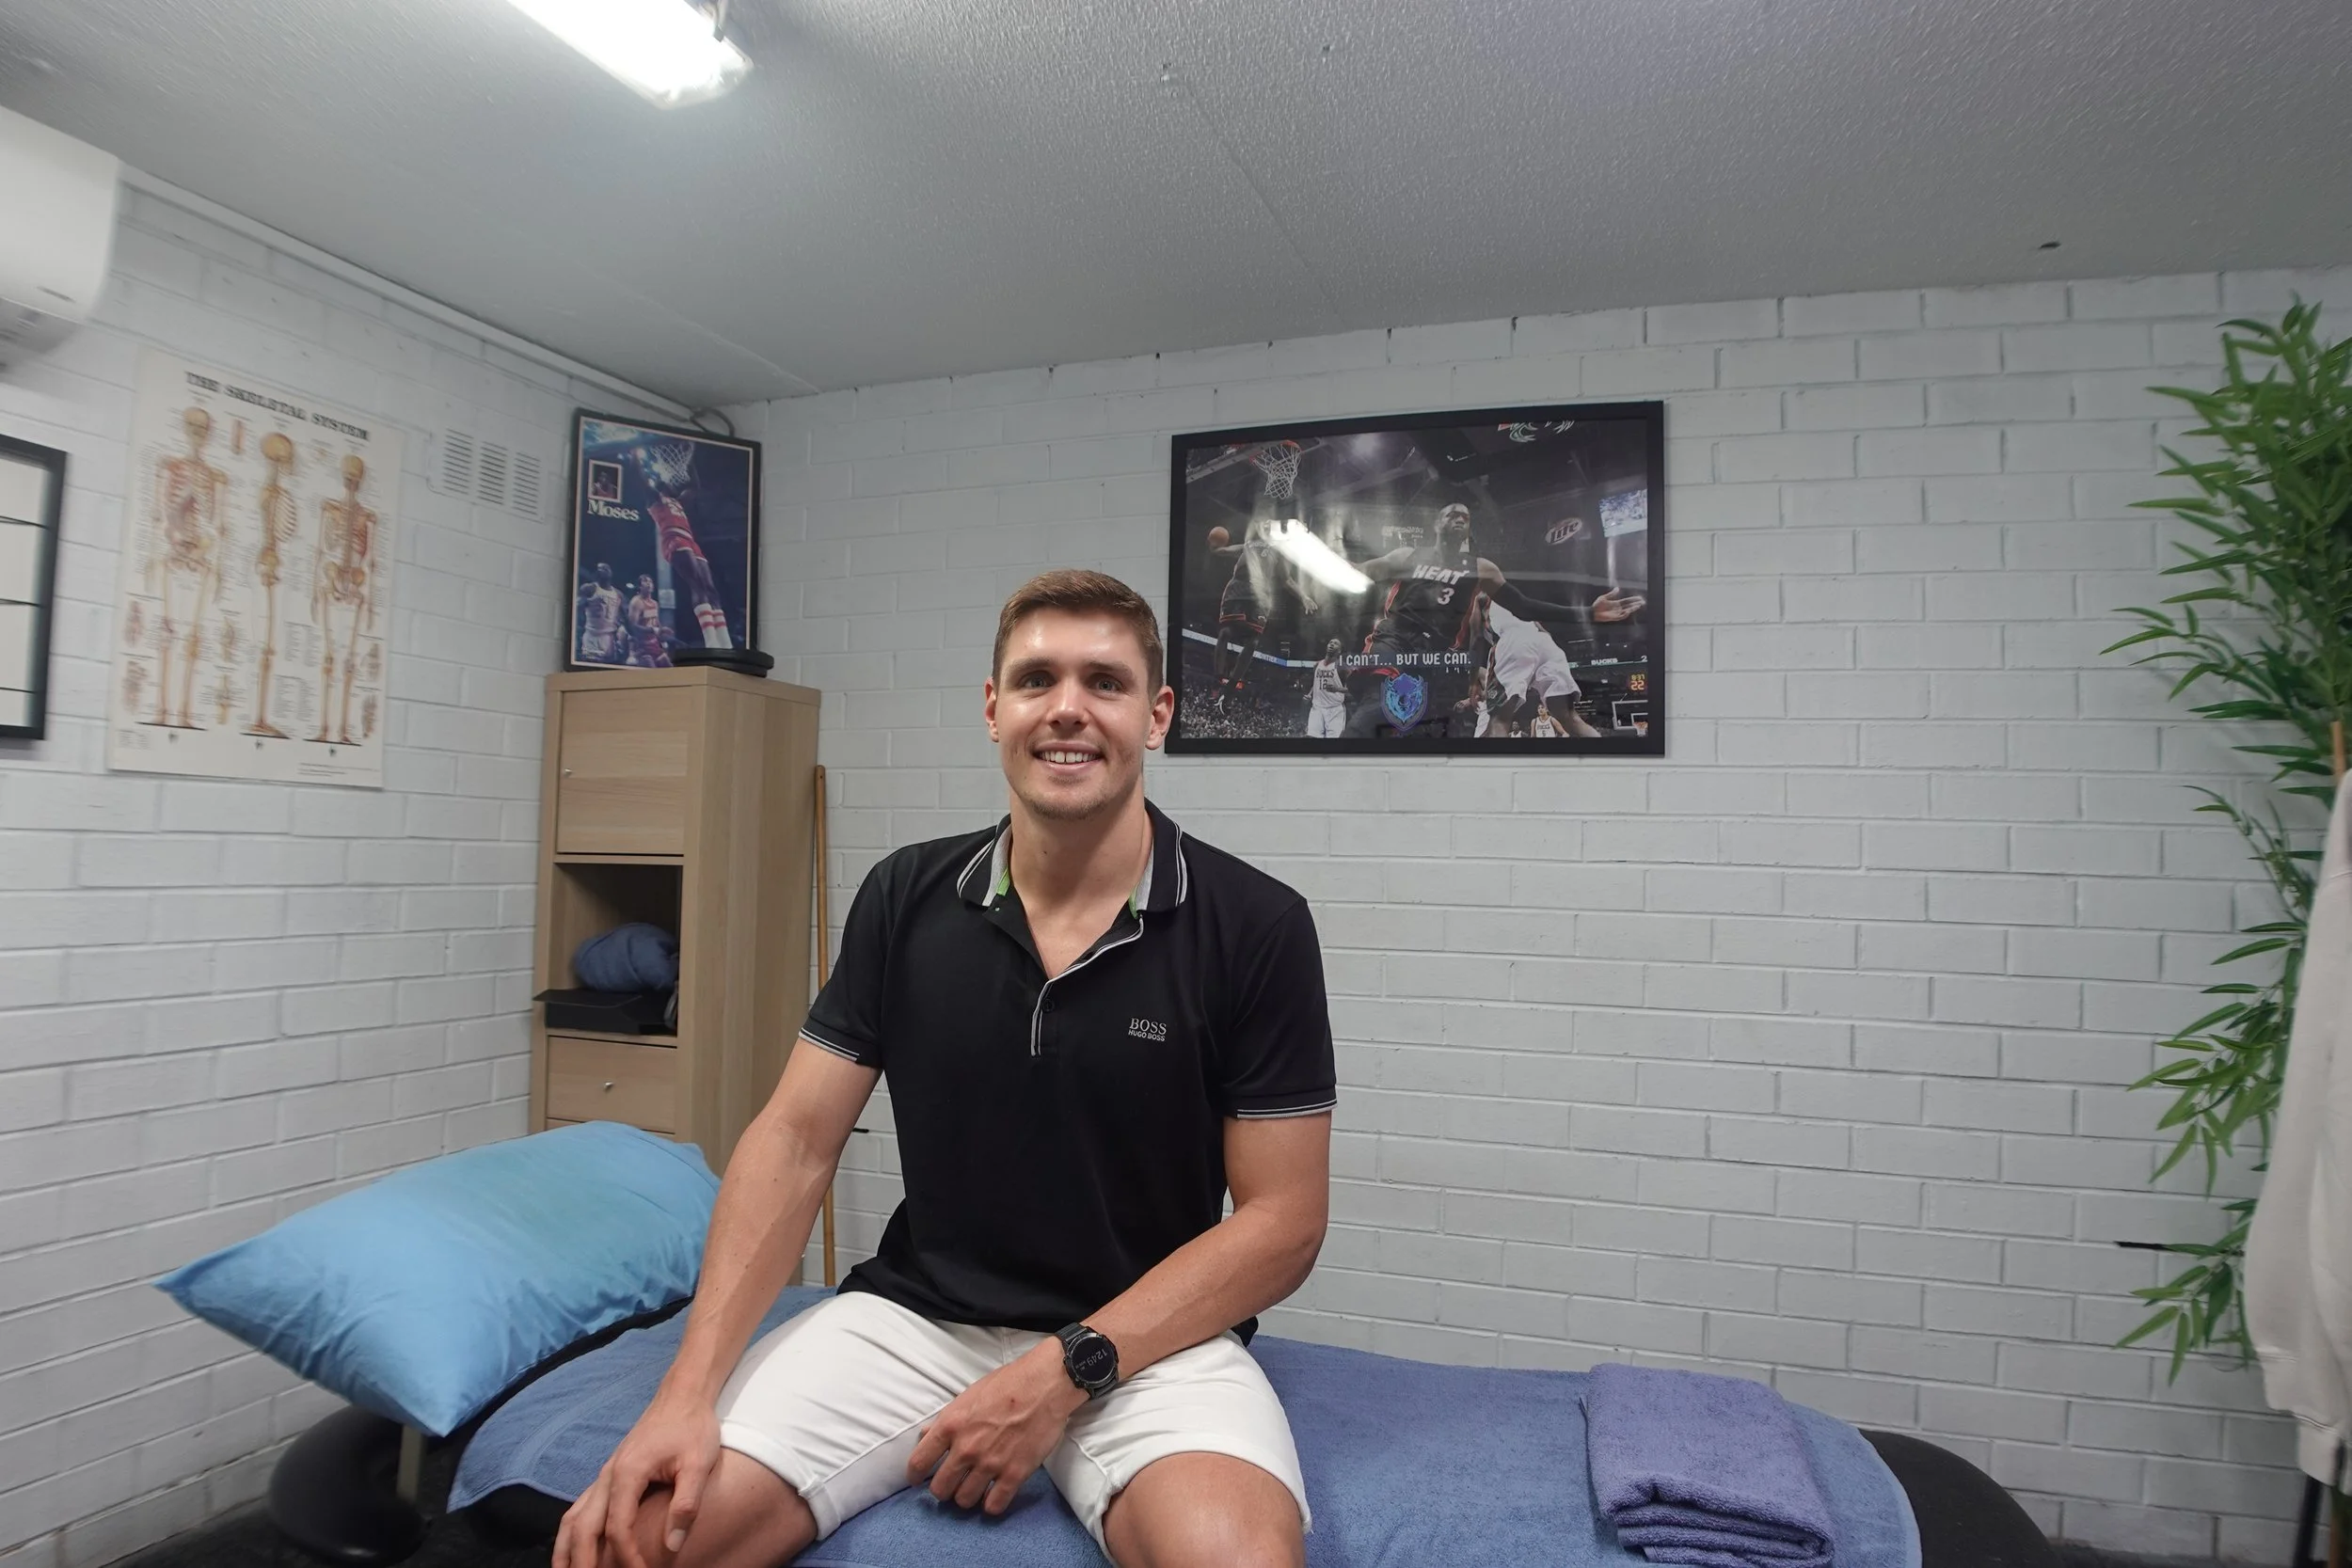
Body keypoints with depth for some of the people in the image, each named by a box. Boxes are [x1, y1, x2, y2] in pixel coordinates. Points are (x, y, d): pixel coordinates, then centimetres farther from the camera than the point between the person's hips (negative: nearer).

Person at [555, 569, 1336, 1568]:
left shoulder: (1255, 926, -10)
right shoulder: (905, 897, 0)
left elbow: (1282, 1220, -8)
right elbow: (796, 1139, 0)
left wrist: (1065, 1371, -16)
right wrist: (687, 1392, -12)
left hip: (1150, 1338, -2)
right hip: (914, 1313, 3)